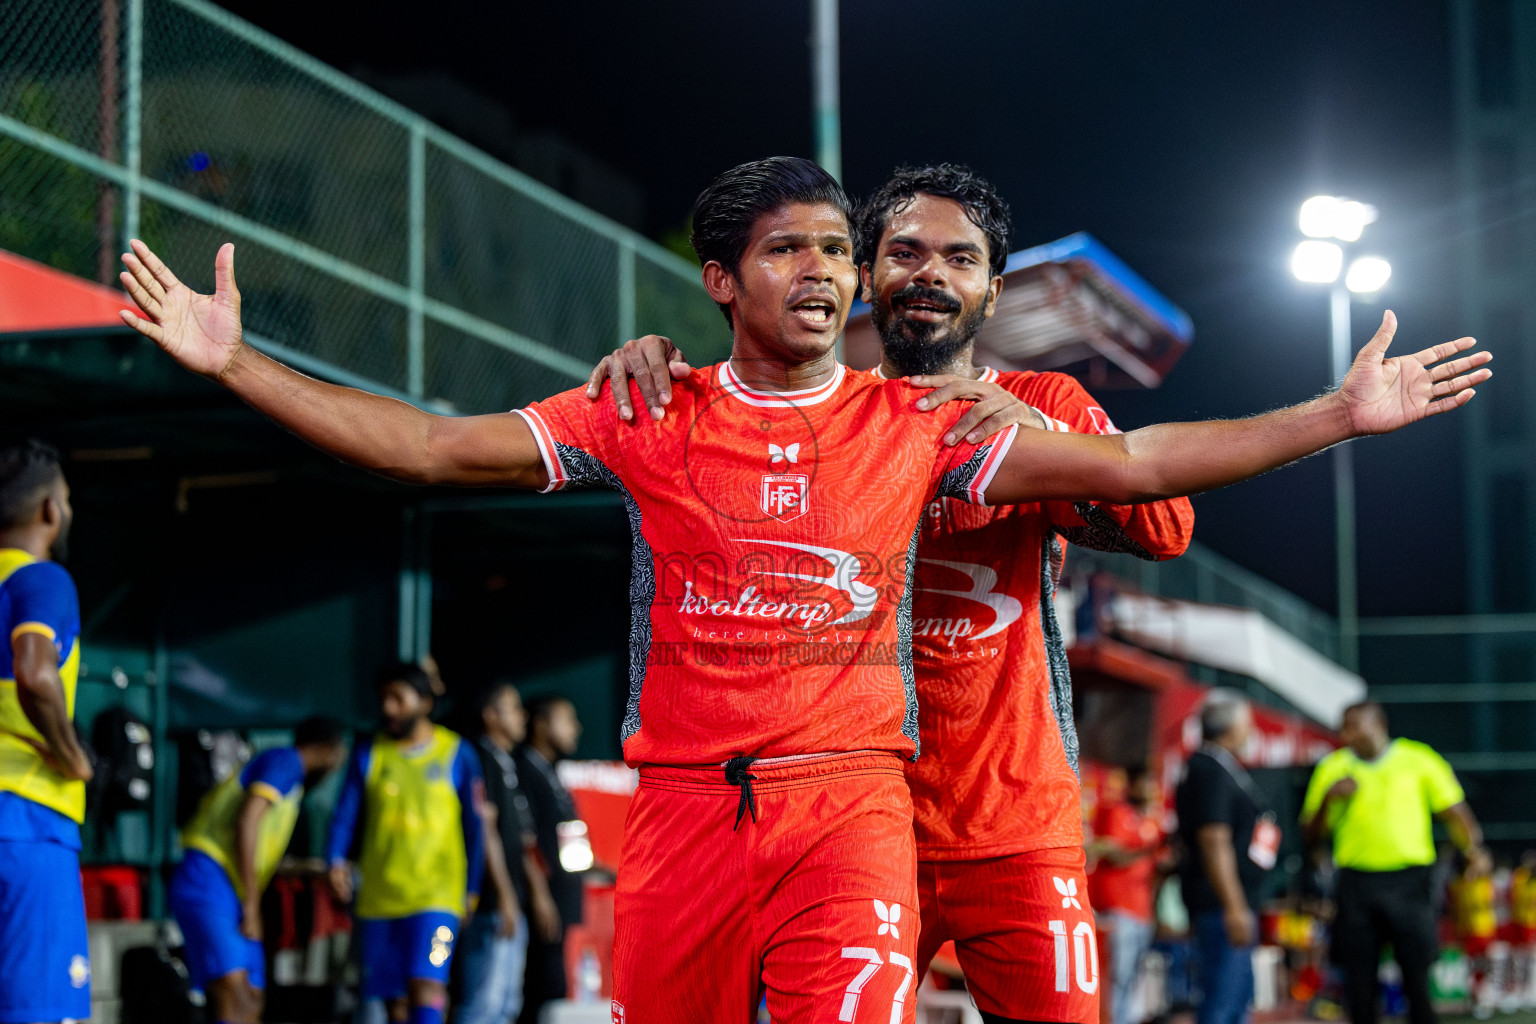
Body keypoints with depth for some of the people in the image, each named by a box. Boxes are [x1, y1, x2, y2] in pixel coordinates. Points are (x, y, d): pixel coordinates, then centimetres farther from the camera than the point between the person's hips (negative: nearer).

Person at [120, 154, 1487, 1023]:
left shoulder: (915, 425, 5)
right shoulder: (648, 420, 5)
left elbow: (1132, 466, 3)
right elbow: (433, 448, 2)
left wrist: (1338, 415, -2)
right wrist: (234, 363, -4)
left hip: (851, 800, -1)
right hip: (683, 801, 1)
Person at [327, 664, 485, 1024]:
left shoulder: (457, 754, 3)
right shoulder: (368, 752, 8)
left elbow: (474, 828, 7)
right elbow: (346, 812, 1)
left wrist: (472, 890, 4)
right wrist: (336, 861, -17)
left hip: (436, 896, -3)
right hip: (378, 897, 3)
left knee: (425, 988, -18)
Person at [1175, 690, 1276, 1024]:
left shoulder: (1217, 767, 17)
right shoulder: (1211, 771, -16)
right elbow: (1214, 841, -23)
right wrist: (1234, 908, -26)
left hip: (1234, 899, 11)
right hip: (1222, 902, -11)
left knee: (1240, 990, 18)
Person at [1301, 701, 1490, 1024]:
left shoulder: (1418, 760, 5)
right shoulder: (1333, 768, 9)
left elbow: (1454, 812, 7)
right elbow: (1312, 834, 9)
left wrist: (1472, 846, -10)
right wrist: (1328, 798, -8)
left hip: (1409, 881, -2)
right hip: (1356, 883, 2)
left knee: (1417, 972, -4)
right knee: (1359, 976, 1)